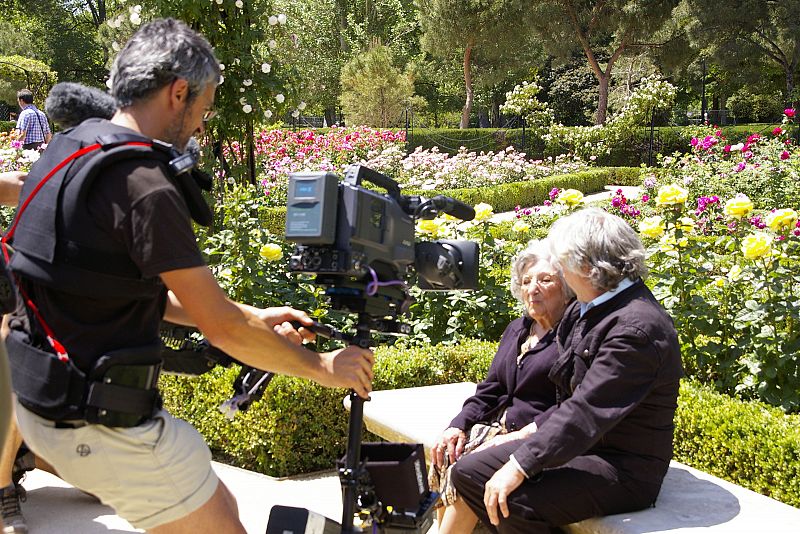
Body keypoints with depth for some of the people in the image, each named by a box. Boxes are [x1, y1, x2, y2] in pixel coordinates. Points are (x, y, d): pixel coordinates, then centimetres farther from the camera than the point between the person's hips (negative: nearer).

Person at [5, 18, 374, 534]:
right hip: (99, 425, -9)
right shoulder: (146, 187, -22)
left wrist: (254, 316, 14)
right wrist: (322, 367, -3)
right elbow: (222, 329, -18)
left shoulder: (67, 150, 7)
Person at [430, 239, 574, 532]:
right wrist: (459, 426, 1)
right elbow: (490, 390, 17)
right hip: (503, 425, 8)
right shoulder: (517, 329, 18)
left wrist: (519, 437, -22)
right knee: (446, 456, -16)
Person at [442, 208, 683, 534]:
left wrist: (520, 467, -30)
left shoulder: (637, 329, -25)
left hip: (623, 470, -9)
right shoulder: (582, 310, 6)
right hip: (578, 444, 9)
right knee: (468, 472, 1)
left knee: (515, 500, -30)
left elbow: (587, 411, -30)